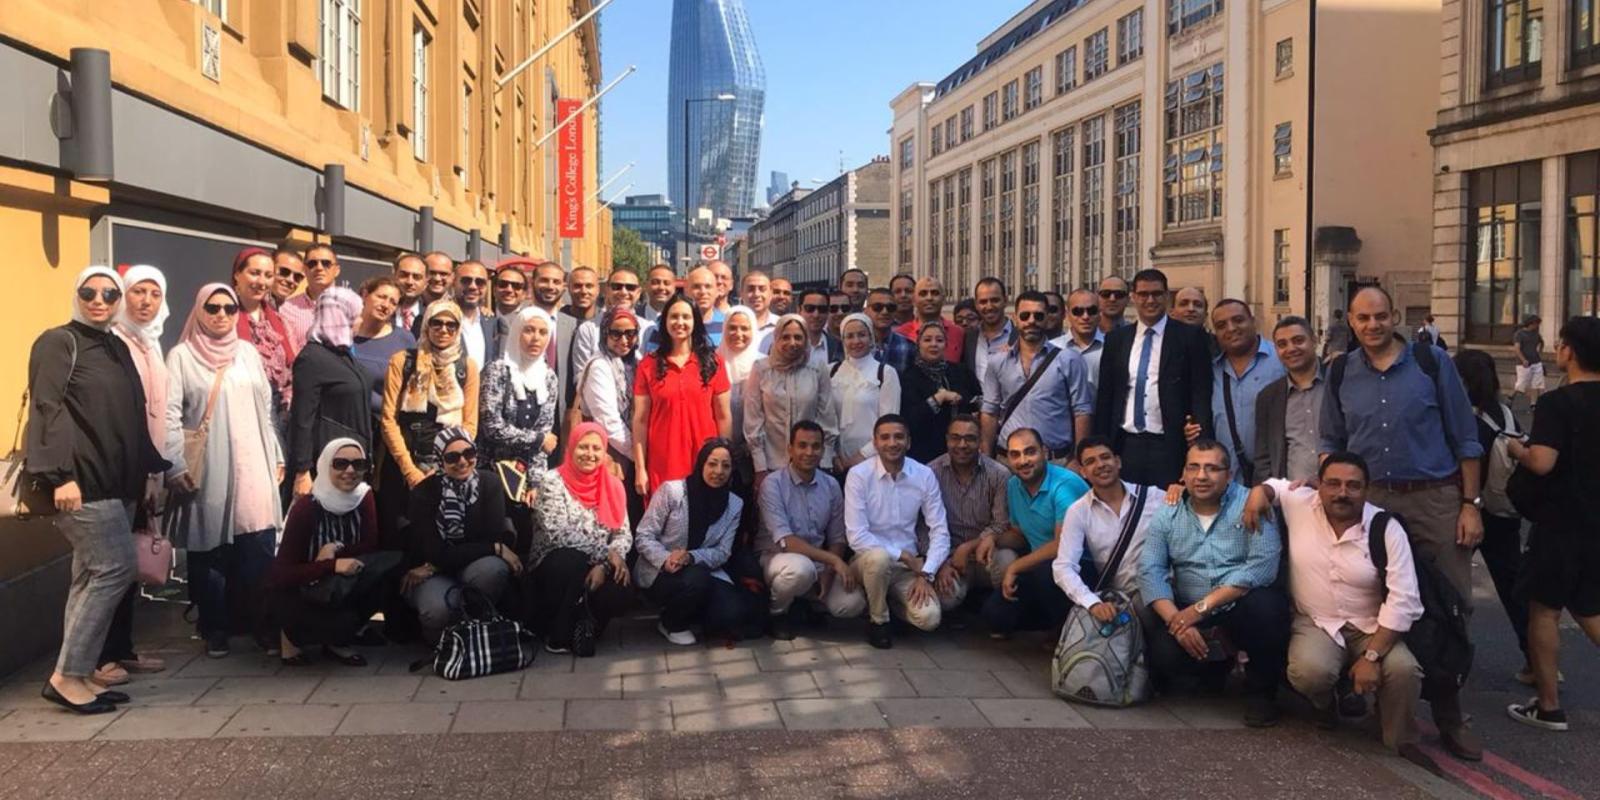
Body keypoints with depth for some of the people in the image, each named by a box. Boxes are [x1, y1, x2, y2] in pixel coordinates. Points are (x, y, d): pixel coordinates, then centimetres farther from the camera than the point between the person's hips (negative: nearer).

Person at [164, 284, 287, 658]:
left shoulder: (247, 353, 13)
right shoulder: (182, 356, 1)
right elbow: (169, 414, -5)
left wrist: (276, 457, 14)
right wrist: (175, 466, -12)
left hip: (252, 468, 3)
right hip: (207, 470, -3)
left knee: (260, 549, -2)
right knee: (210, 550, 2)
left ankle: (262, 623, 8)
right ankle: (215, 630, 12)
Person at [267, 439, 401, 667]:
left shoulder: (364, 497, -5)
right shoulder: (305, 507, -21)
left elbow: (371, 545, -5)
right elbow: (282, 573, -23)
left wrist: (337, 549, -23)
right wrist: (332, 565, -35)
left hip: (337, 587, 6)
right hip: (293, 590, -6)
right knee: (343, 622, -35)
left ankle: (336, 641, -4)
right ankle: (292, 635, 2)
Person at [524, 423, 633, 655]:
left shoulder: (613, 485, 6)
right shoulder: (552, 480, -8)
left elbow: (624, 534, 0)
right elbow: (558, 533, -19)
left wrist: (604, 566, -19)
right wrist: (606, 553, -20)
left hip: (596, 570, 3)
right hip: (553, 566, -3)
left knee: (617, 594, -29)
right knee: (572, 559, -36)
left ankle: (582, 626, 4)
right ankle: (558, 635, -14)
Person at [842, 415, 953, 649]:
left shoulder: (925, 475, -4)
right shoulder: (859, 475, -13)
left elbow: (939, 531, -4)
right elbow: (856, 536, -18)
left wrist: (926, 574, -17)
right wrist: (903, 555, -19)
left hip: (910, 565, 3)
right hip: (869, 560, -2)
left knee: (929, 618, -22)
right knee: (879, 557, -38)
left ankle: (892, 600, 15)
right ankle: (877, 620, -8)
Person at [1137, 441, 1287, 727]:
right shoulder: (1167, 515, 4)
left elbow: (1262, 566, -21)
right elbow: (1150, 571, -6)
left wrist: (1202, 607, -25)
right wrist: (1176, 620, -23)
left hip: (1242, 605, -3)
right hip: (1188, 612, 3)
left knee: (1266, 606, -35)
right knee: (1163, 653, -25)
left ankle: (1261, 690, -6)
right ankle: (1216, 663, 14)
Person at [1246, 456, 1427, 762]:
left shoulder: (1386, 528, -11)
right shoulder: (1299, 502, -6)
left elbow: (1403, 600, -15)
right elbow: (1273, 485, 19)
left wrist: (1372, 656, -22)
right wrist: (1260, 491, -8)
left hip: (1371, 628, 0)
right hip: (1316, 624, 0)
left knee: (1404, 669, -30)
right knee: (1310, 671, -32)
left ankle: (1403, 742, 0)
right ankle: (1325, 704, 7)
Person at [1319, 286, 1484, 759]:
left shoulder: (1431, 362, -2)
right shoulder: (1341, 372, 6)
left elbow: (1465, 439, 1)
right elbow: (1330, 443, 16)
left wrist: (1470, 505, -3)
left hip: (1435, 498, -2)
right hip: (1369, 499, 2)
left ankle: (1448, 714, 13)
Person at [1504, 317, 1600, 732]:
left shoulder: (1556, 403, -18)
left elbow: (1542, 463, -27)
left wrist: (1515, 447, -8)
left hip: (1562, 523, -7)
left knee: (1544, 609, 5)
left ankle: (1548, 706, 11)